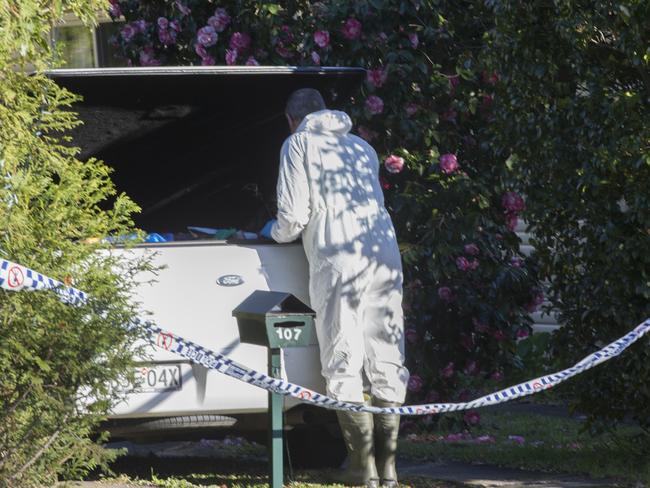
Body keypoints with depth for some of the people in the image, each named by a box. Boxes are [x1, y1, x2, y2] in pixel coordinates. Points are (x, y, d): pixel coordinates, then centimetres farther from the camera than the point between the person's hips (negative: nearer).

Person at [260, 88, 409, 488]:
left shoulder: (299, 145, 8)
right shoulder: (362, 148, 26)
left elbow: (295, 216, 0)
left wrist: (276, 231, 23)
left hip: (338, 259, -5)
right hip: (385, 257, 5)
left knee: (344, 364, -2)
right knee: (387, 363, 7)